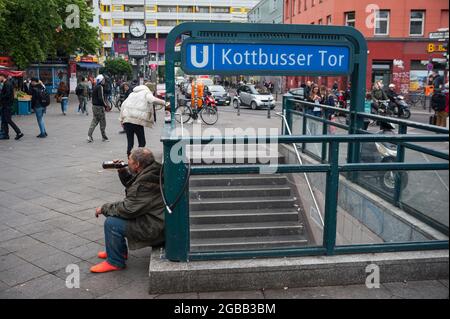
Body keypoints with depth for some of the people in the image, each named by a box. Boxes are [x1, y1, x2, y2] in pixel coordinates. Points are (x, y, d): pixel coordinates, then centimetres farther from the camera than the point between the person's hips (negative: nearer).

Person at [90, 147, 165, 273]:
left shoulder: (146, 183, -28)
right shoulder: (150, 172, 3)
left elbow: (128, 209, -25)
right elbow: (132, 184, 22)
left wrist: (104, 208, -10)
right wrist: (122, 172, 4)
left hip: (153, 228, -11)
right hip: (153, 217, 11)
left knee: (111, 223, -15)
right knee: (113, 214, 18)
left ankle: (115, 262, 2)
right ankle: (120, 251, 31)